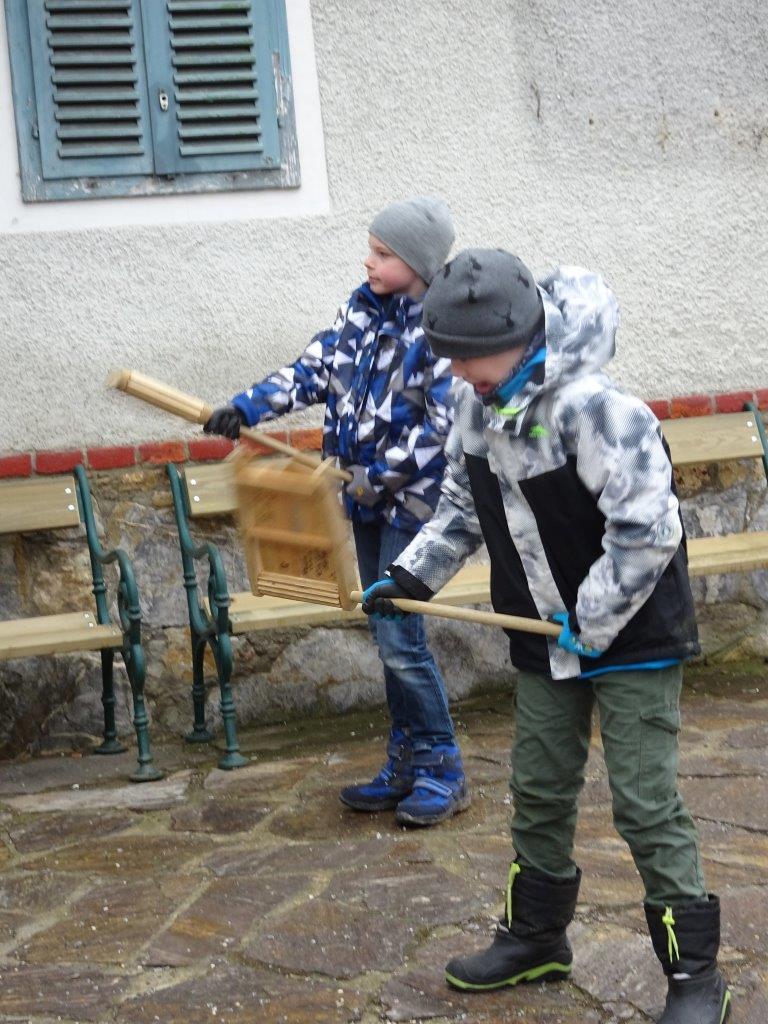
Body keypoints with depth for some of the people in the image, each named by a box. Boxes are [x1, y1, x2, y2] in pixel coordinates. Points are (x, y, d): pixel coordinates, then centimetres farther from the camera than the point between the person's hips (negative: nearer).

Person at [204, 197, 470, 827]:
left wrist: (379, 475, -21)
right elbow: (316, 369, 7)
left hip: (412, 501, -7)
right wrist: (247, 408, -2)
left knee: (400, 639, -8)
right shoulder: (364, 308, 6)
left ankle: (443, 772, 8)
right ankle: (405, 767, 24)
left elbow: (442, 425, -19)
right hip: (368, 498, 7)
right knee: (388, 635, 13)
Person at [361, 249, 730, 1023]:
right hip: (546, 640, 8)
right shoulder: (478, 404, -2)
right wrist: (411, 577, 2)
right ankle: (535, 938, 36)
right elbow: (463, 507, 13)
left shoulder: (591, 405, -28)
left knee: (645, 805, -5)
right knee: (539, 792, 17)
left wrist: (592, 624, -20)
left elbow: (645, 530, -27)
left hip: (631, 635, -7)